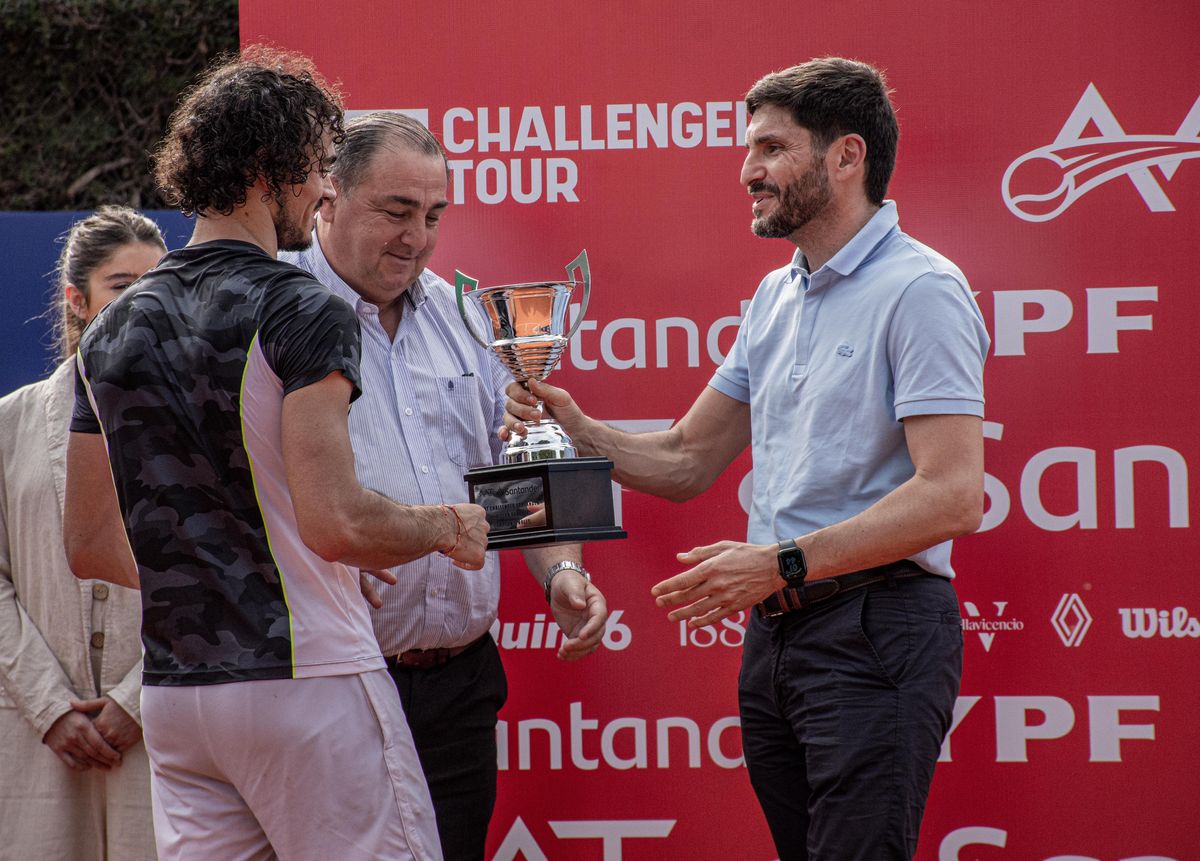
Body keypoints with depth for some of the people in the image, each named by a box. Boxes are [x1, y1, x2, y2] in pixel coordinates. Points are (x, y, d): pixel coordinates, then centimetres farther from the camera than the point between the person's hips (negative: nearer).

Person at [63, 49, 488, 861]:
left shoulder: (112, 331, 11)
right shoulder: (302, 312, -11)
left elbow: (88, 543, 15)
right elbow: (336, 522, -19)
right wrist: (445, 527, -1)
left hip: (174, 695, 7)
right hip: (304, 680, -7)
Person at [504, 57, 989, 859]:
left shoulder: (920, 289, -10)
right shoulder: (777, 296, 18)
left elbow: (952, 495, -20)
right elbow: (684, 463, 21)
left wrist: (782, 563, -24)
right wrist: (577, 430, 3)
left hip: (873, 631, -9)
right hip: (775, 630, 9)